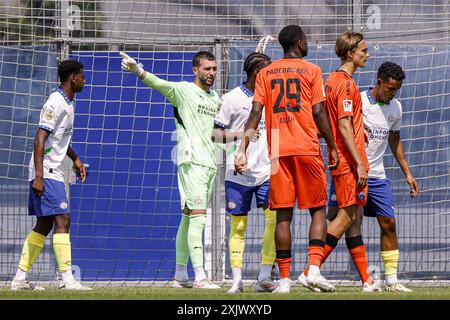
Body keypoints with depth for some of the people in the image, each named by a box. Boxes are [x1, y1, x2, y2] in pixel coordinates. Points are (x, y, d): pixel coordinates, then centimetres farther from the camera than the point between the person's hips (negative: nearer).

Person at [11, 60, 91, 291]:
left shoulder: (67, 103, 16)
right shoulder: (55, 104, -15)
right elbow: (40, 139, -21)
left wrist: (75, 158, 29)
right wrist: (38, 176, -26)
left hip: (54, 173, 10)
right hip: (45, 173, -10)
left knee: (44, 225, 11)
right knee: (62, 220, -15)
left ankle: (20, 279, 13)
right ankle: (67, 279, -19)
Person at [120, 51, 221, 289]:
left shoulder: (215, 98, 18)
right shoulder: (182, 90, -3)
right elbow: (155, 82, -20)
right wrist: (136, 69, -38)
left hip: (210, 162, 7)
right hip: (191, 161, -7)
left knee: (189, 217, 10)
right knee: (198, 216, -15)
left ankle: (180, 275, 14)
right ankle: (199, 277, -20)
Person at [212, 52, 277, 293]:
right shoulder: (232, 99, -4)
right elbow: (216, 133, -6)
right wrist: (242, 134, -19)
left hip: (266, 172, 4)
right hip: (238, 174, -4)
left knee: (274, 218, -11)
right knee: (238, 226, 0)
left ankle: (264, 277, -7)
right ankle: (237, 280, 6)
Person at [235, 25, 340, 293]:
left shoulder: (265, 73, 10)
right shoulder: (311, 71, 2)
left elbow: (256, 113, 2)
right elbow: (319, 113, -3)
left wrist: (243, 149, 0)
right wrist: (333, 147, 4)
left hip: (278, 151, 3)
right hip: (308, 149, -2)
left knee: (283, 215, 4)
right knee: (318, 209, 6)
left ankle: (284, 279, 0)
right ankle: (314, 268, -11)